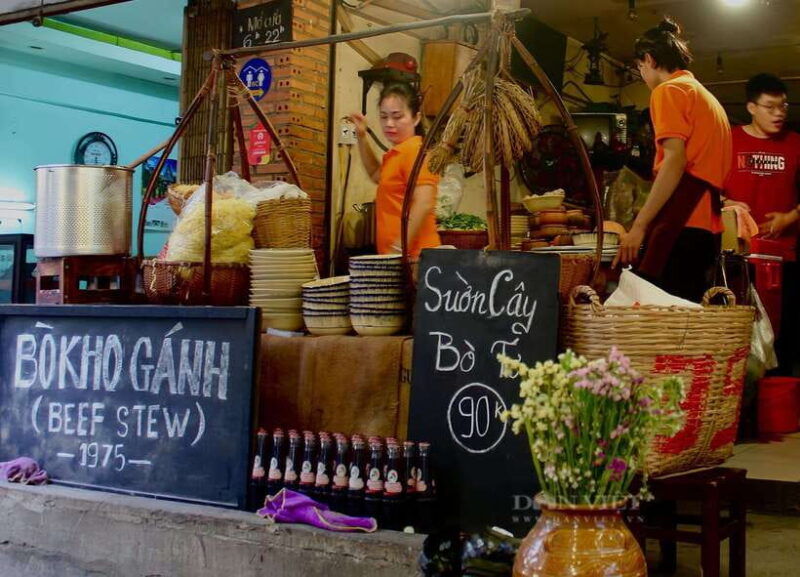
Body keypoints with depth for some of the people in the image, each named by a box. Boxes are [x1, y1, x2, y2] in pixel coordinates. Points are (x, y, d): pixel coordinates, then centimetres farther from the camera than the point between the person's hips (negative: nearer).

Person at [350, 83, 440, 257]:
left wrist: (399, 249, -25)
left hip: (412, 255, -10)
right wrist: (362, 137, 30)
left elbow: (423, 204, -22)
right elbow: (377, 174, 41)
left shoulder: (414, 151, -13)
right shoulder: (398, 153, 19)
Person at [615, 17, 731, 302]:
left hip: (680, 226, -9)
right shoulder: (708, 98, 25)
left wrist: (639, 225, -14)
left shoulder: (669, 90, -2)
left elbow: (674, 161, -14)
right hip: (707, 227, 9)